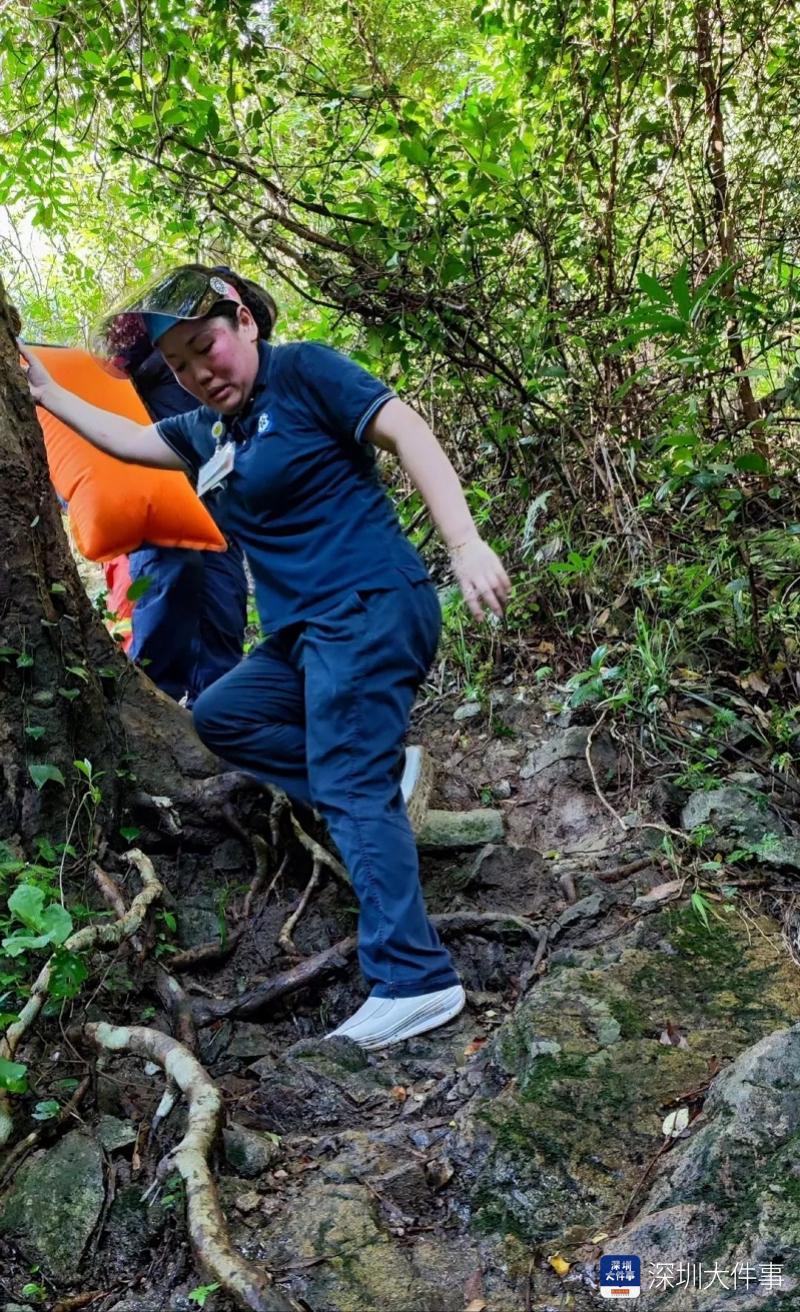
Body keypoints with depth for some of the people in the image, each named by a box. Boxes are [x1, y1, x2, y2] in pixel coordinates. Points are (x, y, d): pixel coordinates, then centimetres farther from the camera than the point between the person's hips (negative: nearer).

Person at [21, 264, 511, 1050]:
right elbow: (128, 441, 35)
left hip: (369, 609, -9)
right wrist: (47, 394, 37)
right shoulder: (208, 429, 17)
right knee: (220, 715, 19)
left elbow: (406, 432, -16)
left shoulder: (302, 371, -5)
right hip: (305, 631, 9)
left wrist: (465, 546, -27)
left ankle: (414, 982, -10)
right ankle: (377, 778, 6)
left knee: (349, 789, -14)